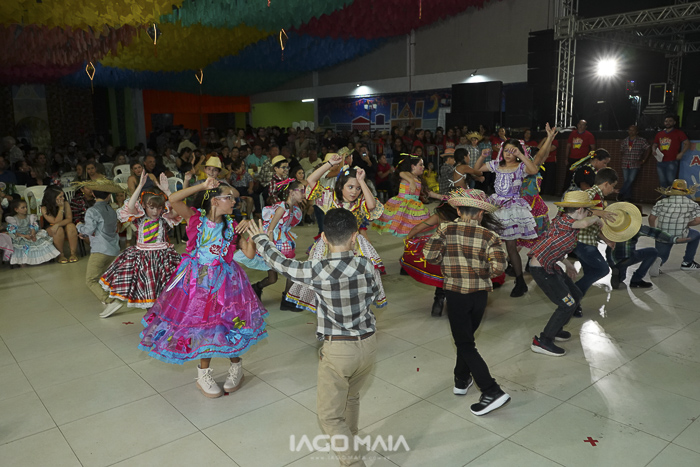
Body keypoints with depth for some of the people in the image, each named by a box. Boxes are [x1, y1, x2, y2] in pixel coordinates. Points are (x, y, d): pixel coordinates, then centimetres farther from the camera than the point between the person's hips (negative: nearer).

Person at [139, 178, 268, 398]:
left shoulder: (231, 226, -3)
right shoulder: (197, 218, -8)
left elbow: (250, 253, -6)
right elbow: (173, 200, -24)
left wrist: (249, 231, -18)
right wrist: (202, 186, -24)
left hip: (224, 281, 1)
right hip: (197, 280, -1)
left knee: (227, 322, 5)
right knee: (201, 322, 9)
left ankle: (236, 366, 31)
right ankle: (204, 373, 29)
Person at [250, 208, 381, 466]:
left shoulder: (317, 270, -18)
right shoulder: (366, 265, -9)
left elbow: (280, 263, -3)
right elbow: (378, 295, 9)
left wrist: (260, 238, 14)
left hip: (338, 350, -5)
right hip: (368, 344, 5)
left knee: (329, 415, 10)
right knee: (351, 398, 29)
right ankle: (348, 443, 49)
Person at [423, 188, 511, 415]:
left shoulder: (447, 229, -6)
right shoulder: (489, 236, -5)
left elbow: (429, 254, -13)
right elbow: (498, 266, -15)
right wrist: (484, 272, 5)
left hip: (455, 293, -3)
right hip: (480, 294, 3)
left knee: (465, 344, 4)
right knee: (467, 336, 23)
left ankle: (492, 392, -4)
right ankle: (462, 380, 36)